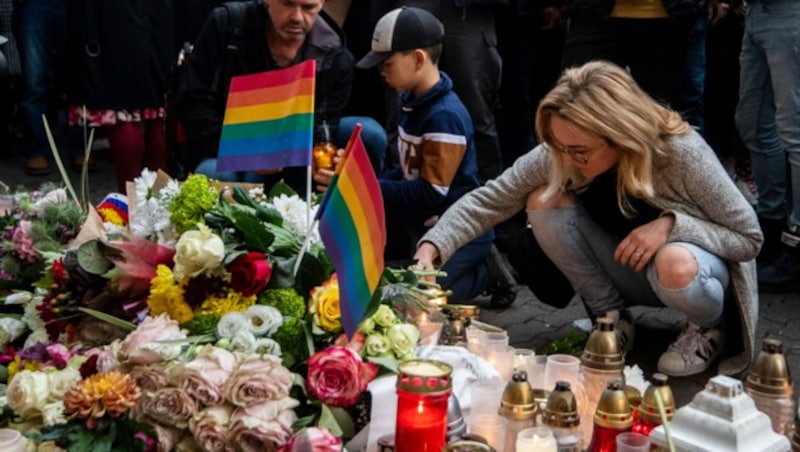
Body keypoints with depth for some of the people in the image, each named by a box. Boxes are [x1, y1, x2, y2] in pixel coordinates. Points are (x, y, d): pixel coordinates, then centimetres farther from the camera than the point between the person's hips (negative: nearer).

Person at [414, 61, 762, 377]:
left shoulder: (681, 153, -30)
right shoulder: (561, 153, -20)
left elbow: (750, 238, -20)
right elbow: (491, 199, -14)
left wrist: (672, 223, -35)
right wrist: (432, 247, -29)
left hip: (689, 273, -4)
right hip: (629, 273, 4)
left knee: (675, 265, -40)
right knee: (544, 201, -18)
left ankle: (709, 329, -3)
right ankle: (610, 317, -2)